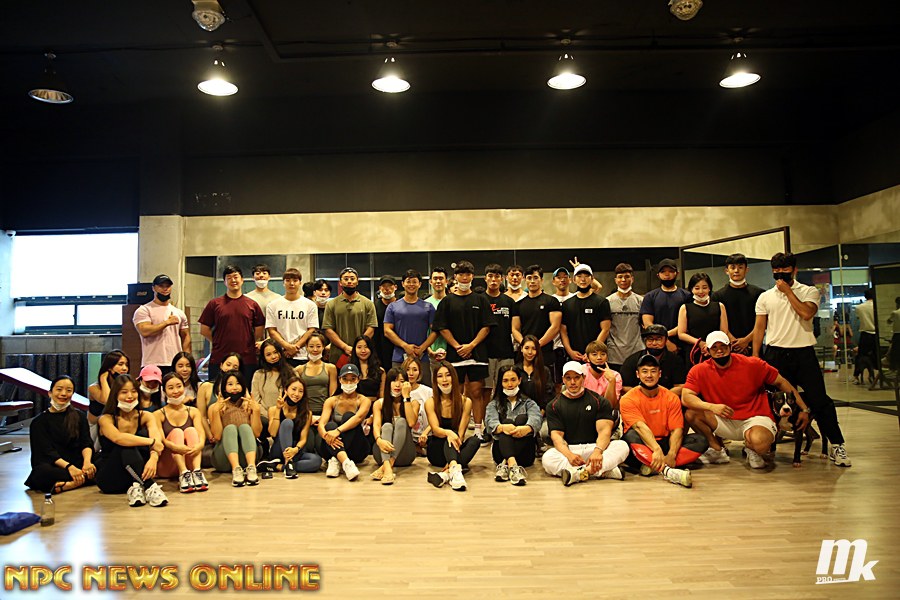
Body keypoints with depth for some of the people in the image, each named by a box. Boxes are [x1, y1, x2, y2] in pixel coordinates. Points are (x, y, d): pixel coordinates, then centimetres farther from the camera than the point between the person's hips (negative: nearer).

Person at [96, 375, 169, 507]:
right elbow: (118, 438, -31)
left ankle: (137, 487, -34)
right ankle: (149, 486, -42)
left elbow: (157, 438, -21)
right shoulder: (106, 419, -7)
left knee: (144, 433, -21)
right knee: (126, 445, -30)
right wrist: (151, 442, -36)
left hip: (137, 475, 2)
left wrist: (153, 458, -42)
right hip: (109, 479, -2)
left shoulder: (145, 416, 1)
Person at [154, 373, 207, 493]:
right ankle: (183, 474, -40)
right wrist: (174, 446, -34)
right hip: (165, 467, -1)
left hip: (189, 463, 2)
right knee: (177, 432, -20)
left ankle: (197, 472, -37)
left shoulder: (193, 412, 10)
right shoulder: (158, 415, 4)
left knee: (191, 430, -18)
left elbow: (201, 433, -6)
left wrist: (200, 445, -31)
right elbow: (160, 439, -11)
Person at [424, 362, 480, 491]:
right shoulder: (431, 402, -3)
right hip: (436, 451, -1)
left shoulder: (465, 402, -3)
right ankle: (455, 470, -57)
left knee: (475, 440, -29)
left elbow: (461, 433, -12)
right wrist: (448, 433, -41)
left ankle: (446, 474, -47)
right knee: (451, 434, -31)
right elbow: (435, 429, -16)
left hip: (455, 451, 1)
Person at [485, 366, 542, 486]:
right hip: (501, 452, 0)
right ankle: (512, 465, -52)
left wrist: (526, 428, -34)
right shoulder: (494, 404, 17)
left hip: (524, 452, 0)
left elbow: (536, 419, -8)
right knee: (506, 421, -24)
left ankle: (505, 465, -42)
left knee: (522, 418, -22)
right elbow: (490, 423, -8)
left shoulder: (529, 403, 17)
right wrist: (503, 427, -34)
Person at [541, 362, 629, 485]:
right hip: (567, 449, 0)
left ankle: (583, 472, -46)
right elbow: (556, 434, -2)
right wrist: (568, 455, -24)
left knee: (622, 446, -27)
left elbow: (604, 430, -4)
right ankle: (603, 471, -40)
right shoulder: (554, 405, 10)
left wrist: (598, 451, -27)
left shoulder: (599, 401, 9)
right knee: (547, 458, -33)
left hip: (594, 446, 1)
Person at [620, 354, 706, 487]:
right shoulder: (628, 400, -9)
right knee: (631, 435, -35)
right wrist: (656, 450, -40)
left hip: (665, 443, 4)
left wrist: (671, 455, -27)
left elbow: (676, 430, -9)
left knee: (701, 440, -16)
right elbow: (641, 427, -24)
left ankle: (649, 466, -30)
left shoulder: (671, 398, 0)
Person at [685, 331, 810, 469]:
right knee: (690, 413, -22)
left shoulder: (752, 364, -7)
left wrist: (804, 409, -2)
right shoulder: (699, 371, -7)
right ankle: (718, 450, 2)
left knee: (760, 443, -36)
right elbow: (686, 397, -16)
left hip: (754, 418, -2)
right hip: (724, 422, 2)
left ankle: (750, 448, 6)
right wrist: (711, 406, -33)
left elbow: (781, 382, 2)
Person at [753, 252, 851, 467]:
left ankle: (837, 445, 9)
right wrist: (755, 358, 2)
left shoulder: (809, 292, 5)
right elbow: (759, 329, 8)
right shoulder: (765, 297, 9)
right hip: (775, 354, 2)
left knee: (819, 399, -2)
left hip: (804, 352, -1)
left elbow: (807, 313, -16)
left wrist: (788, 291, -10)